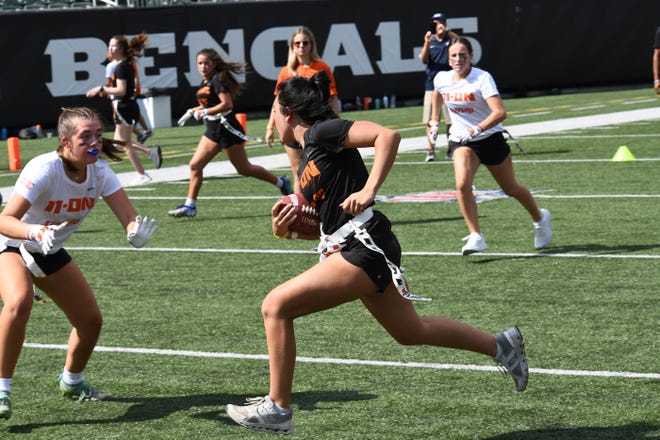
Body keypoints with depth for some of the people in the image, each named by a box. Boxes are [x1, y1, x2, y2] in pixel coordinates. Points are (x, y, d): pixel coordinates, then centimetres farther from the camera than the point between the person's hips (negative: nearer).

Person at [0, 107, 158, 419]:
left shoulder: (99, 171, -16)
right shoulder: (45, 169, -33)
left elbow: (129, 218, -22)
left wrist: (136, 231, -46)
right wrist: (37, 233, -59)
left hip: (50, 252, 6)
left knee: (90, 320, 9)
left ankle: (72, 381, 39)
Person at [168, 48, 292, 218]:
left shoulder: (218, 80, -15)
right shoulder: (205, 83, 12)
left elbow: (227, 104, -25)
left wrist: (204, 112, -22)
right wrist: (192, 111, 15)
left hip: (227, 128, -9)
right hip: (213, 131, 9)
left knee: (244, 168, 1)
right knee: (195, 164, -1)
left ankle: (281, 183, 17)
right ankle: (190, 205, 1)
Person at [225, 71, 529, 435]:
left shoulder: (321, 132, -9)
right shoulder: (307, 157, 18)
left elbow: (388, 135, -21)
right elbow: (326, 223, 22)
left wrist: (368, 191, -27)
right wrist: (289, 229, 4)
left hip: (365, 246, -11)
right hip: (350, 246, 11)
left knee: (276, 306, -12)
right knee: (409, 330, 23)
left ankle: (277, 409, -7)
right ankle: (501, 345, 35)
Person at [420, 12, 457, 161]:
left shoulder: (450, 39, 3)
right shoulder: (430, 41, 9)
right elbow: (423, 59, -5)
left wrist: (445, 31, -33)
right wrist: (427, 44, -22)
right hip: (431, 86, 2)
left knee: (451, 121, 1)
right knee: (430, 121, -2)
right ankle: (431, 151, 0)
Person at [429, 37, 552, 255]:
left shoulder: (483, 78, -22)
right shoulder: (441, 79, -5)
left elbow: (500, 112, -33)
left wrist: (476, 130, -44)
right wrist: (435, 122, 21)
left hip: (490, 137, -3)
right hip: (461, 140, 3)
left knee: (511, 189, 12)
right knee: (462, 184, -25)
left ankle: (540, 218, 41)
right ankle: (476, 237, -19)